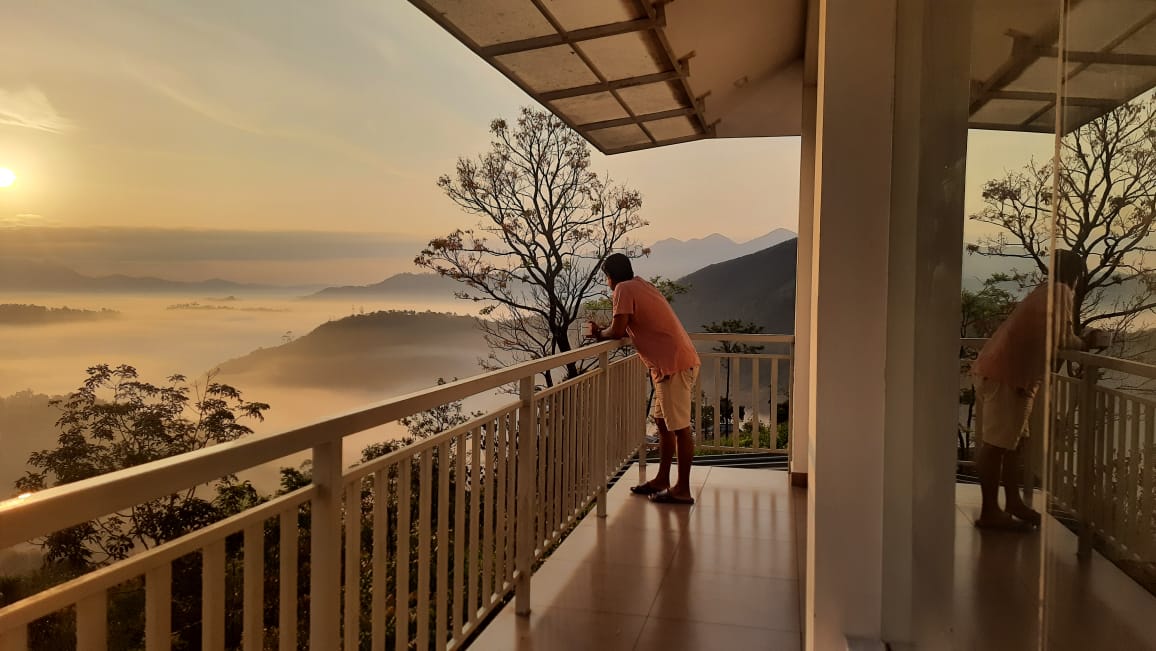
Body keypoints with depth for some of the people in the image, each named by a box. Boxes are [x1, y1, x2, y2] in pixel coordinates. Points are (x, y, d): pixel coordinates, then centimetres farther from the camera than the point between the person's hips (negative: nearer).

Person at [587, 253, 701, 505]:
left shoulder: (624, 289, -9)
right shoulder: (641, 286, 20)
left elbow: (618, 331, -14)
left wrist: (598, 333, 5)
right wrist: (603, 331, 16)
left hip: (674, 364, -10)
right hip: (674, 362, 10)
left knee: (679, 427, -4)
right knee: (663, 422, 16)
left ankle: (683, 490, 4)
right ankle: (662, 480, 25)